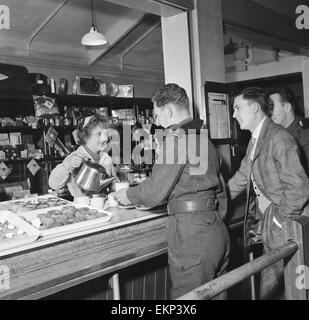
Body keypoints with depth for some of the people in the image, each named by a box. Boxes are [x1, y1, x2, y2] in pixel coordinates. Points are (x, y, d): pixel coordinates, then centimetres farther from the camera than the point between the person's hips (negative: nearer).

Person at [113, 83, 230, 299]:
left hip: (192, 234, -9)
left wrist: (129, 195, 5)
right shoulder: (205, 139, 15)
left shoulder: (176, 137, -11)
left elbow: (155, 191, -12)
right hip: (218, 231, 9)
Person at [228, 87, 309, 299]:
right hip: (267, 229, 8)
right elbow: (242, 177, 16)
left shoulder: (279, 138, -18)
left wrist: (280, 221, -15)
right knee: (270, 289, 17)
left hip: (284, 233, -8)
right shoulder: (255, 140, 11)